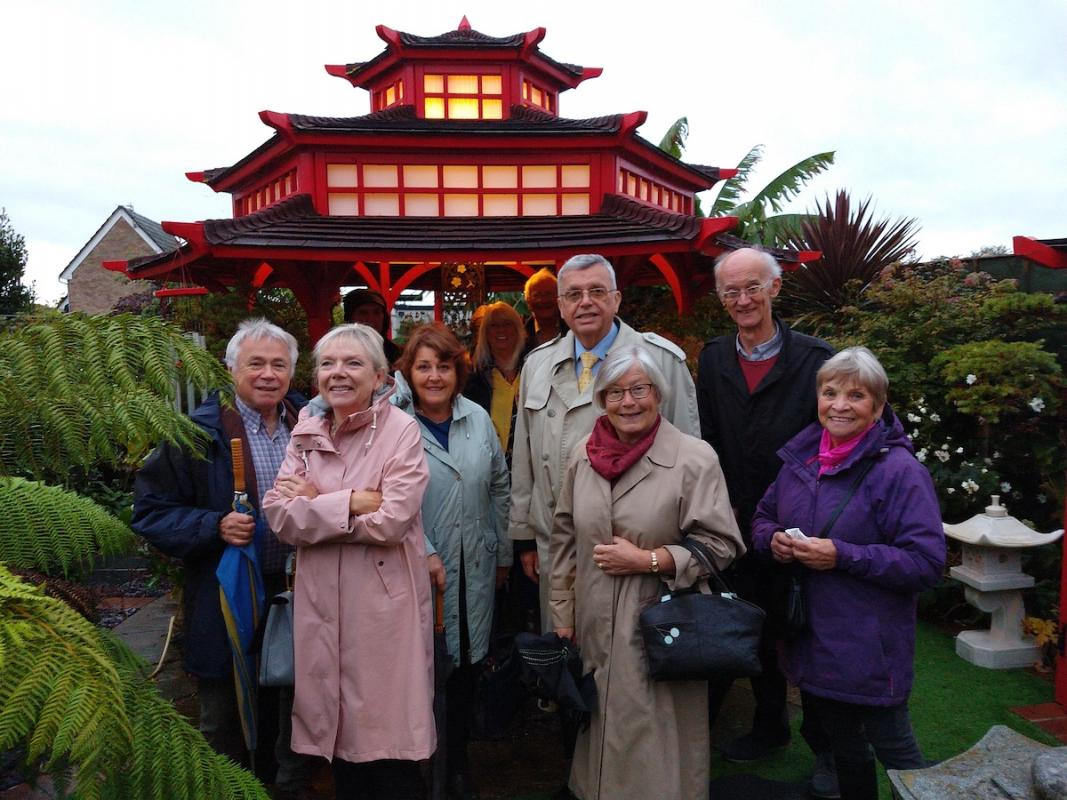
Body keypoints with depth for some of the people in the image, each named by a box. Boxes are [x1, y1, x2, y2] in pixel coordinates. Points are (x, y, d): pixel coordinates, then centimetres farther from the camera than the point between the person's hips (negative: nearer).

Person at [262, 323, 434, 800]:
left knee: (388, 736, 4)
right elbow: (279, 516, -4)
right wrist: (351, 501, -15)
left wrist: (313, 504, -9)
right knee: (338, 727, 17)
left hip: (383, 602, -4)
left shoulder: (401, 430, -10)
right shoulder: (306, 432, 5)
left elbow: (391, 521, -19)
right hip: (322, 601, 5)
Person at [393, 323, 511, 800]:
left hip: (476, 570, 4)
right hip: (420, 573, -4)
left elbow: (498, 488, 10)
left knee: (467, 668, 13)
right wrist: (424, 553, -14)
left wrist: (503, 555, 12)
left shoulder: (478, 418, 4)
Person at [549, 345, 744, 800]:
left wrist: (646, 560, -17)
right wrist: (563, 616, 12)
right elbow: (565, 539, 12)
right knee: (601, 738, 17)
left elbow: (720, 545, -9)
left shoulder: (694, 458, -11)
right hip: (595, 628, 5)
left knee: (654, 751, 5)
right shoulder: (584, 456, 4)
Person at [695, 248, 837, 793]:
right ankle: (769, 726, 40)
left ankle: (825, 747, 30)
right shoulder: (713, 359, 3)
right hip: (740, 524, 4)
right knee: (756, 631, 18)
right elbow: (706, 441, 4)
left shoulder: (816, 358, -9)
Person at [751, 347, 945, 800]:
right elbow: (763, 516, 14)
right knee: (842, 746, 24)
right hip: (811, 639, 6)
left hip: (871, 645, -6)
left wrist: (843, 556, -25)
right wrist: (772, 539, -9)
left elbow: (927, 562, -19)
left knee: (893, 749, 11)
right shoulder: (800, 457, 3)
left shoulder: (899, 470, -16)